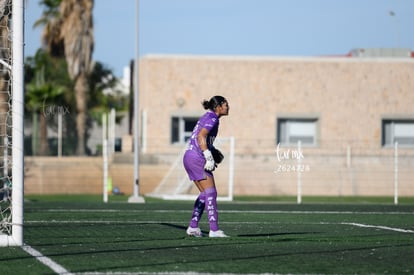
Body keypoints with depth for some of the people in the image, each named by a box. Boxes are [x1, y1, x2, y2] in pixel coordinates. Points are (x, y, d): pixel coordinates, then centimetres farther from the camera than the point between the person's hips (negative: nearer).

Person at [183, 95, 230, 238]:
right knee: (211, 193, -7)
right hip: (197, 158, -10)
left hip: (189, 157, 10)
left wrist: (213, 151, 12)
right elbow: (201, 137, -23)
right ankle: (214, 229, -9)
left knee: (204, 193, 13)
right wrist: (209, 158, -25)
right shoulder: (212, 118, -10)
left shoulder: (206, 117, 19)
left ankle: (193, 227, 9)